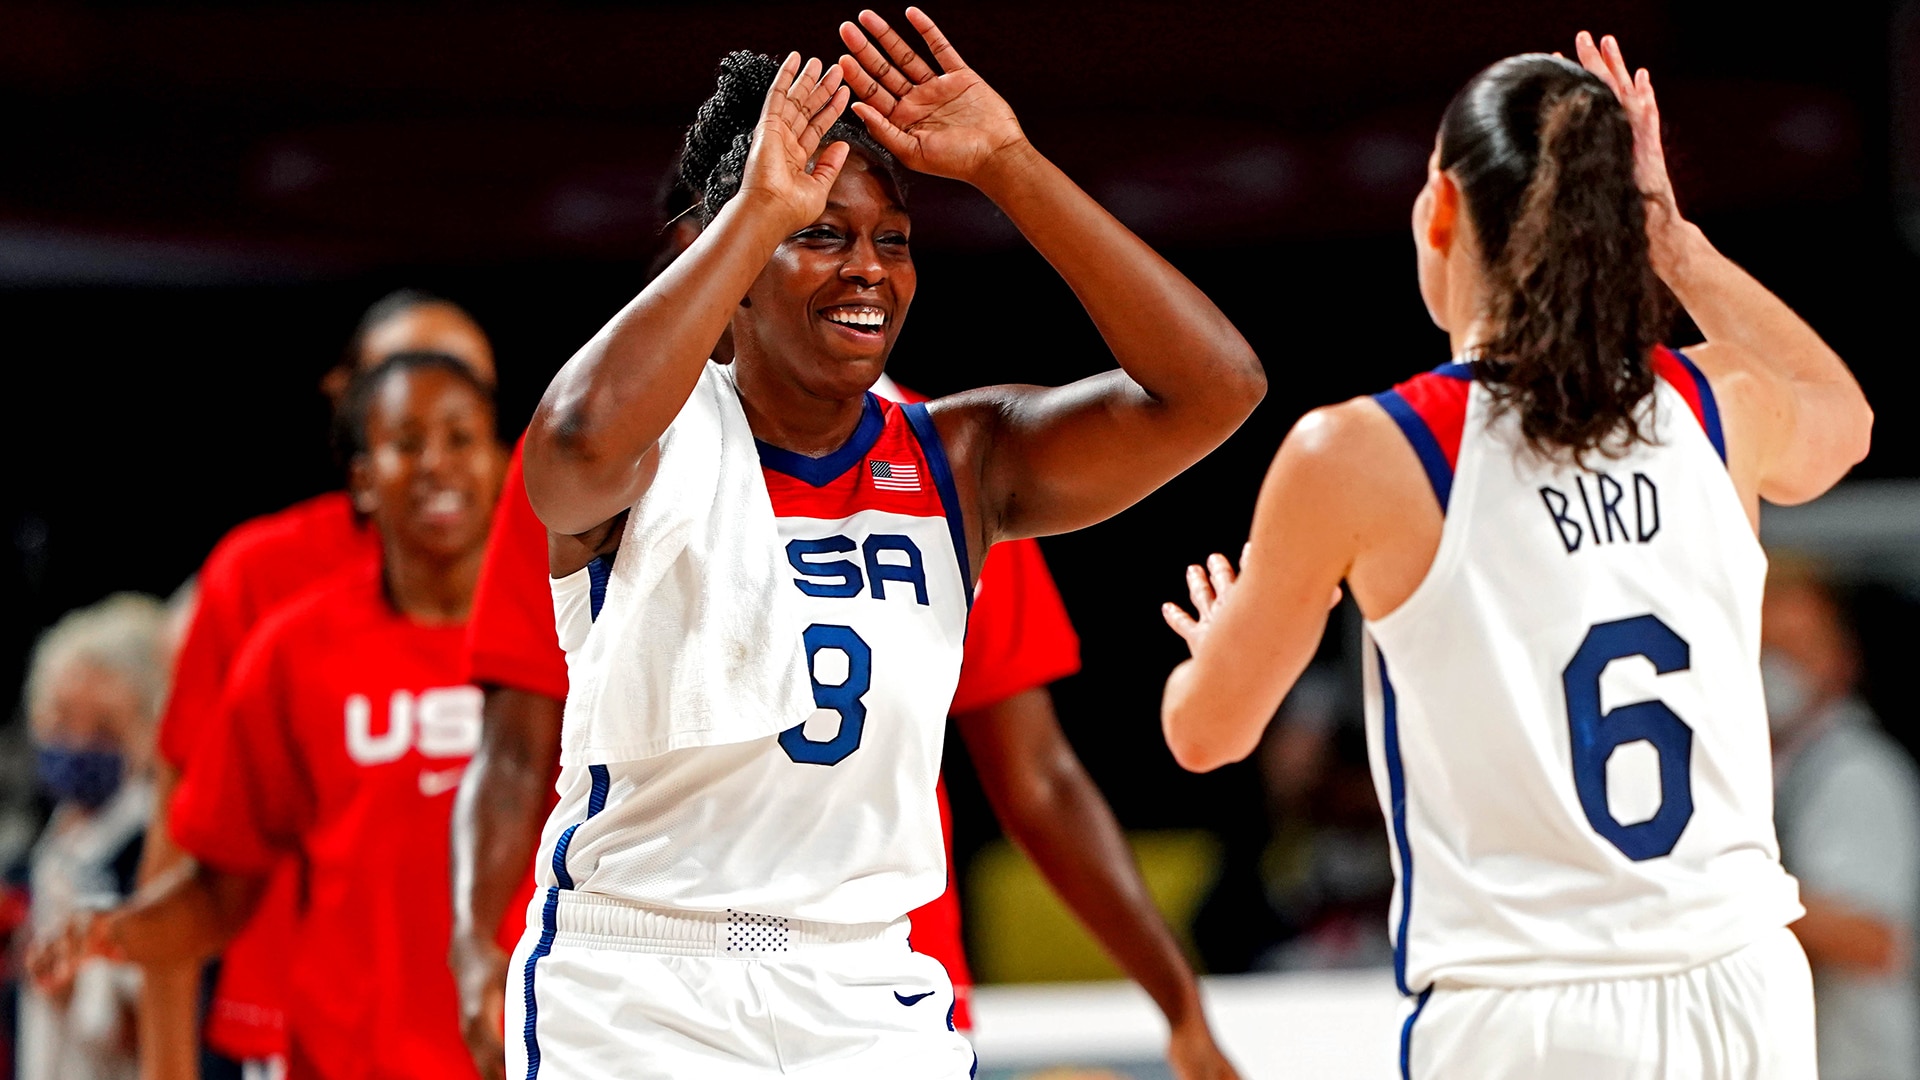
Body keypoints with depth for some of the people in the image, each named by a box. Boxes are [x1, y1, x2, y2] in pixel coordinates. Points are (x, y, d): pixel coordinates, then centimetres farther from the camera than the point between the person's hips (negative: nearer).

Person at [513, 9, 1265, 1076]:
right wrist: (757, 211, -23)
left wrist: (1007, 167, -12)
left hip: (867, 990, 3)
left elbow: (1214, 387, -7)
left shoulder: (958, 465, 4)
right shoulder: (664, 443, -6)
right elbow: (585, 439, -31)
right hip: (631, 986, -3)